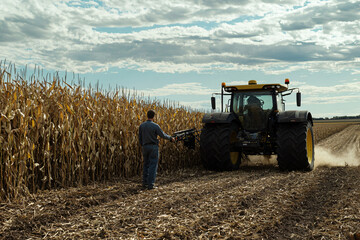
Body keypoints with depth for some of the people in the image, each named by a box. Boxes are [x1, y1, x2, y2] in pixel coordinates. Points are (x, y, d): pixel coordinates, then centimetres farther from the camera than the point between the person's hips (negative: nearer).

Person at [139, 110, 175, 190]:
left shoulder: (141, 125, 1)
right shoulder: (155, 126, -13)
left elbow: (140, 137, 8)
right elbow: (162, 135, -5)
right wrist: (171, 138, 12)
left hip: (145, 147, 5)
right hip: (153, 147, -5)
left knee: (146, 165, 15)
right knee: (153, 165, -1)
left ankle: (145, 183, 16)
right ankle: (150, 184, -3)